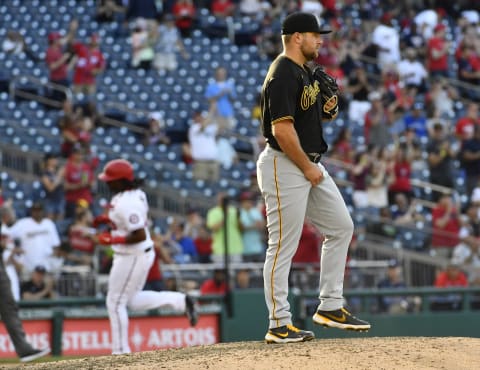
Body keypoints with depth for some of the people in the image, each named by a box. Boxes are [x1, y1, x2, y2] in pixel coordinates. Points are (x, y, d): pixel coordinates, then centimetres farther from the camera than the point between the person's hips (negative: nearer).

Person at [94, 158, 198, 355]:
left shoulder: (126, 204, -27)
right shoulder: (136, 193, 4)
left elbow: (140, 235, -29)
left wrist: (113, 240, -22)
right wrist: (108, 219, 9)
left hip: (132, 257, -10)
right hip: (143, 253, 10)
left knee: (115, 302, 2)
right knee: (132, 300, 22)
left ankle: (121, 352, 10)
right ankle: (180, 300, 14)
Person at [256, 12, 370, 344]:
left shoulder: (304, 71, 14)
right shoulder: (283, 75, -17)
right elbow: (282, 129, -24)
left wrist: (325, 101, 5)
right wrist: (308, 168, -17)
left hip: (309, 165, 10)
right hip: (284, 167, -10)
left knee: (341, 227, 12)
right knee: (284, 246, -6)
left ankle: (330, 306, 18)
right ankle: (279, 326, -1)